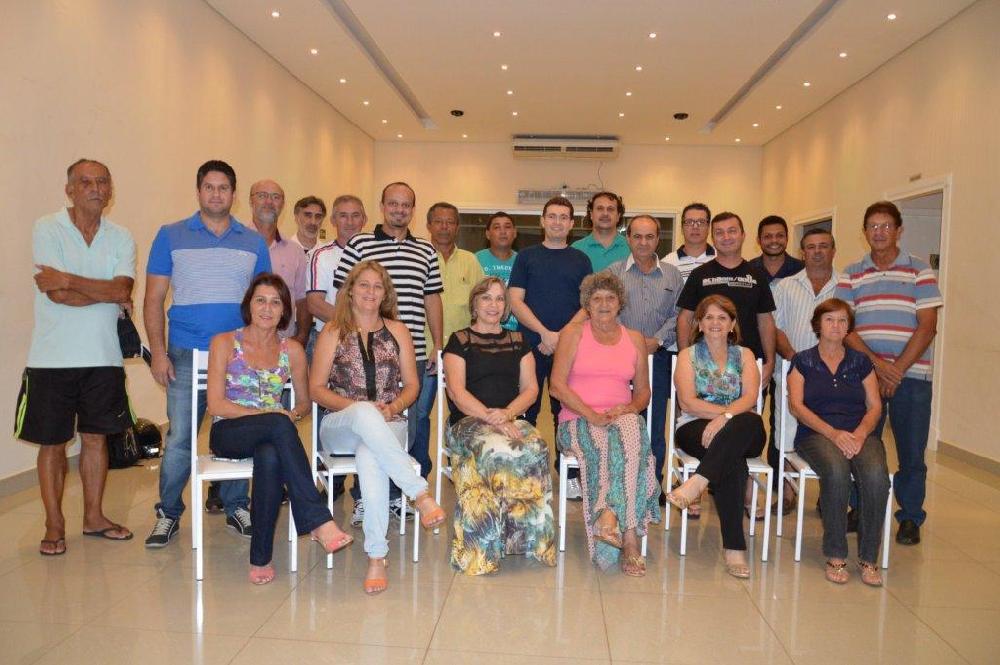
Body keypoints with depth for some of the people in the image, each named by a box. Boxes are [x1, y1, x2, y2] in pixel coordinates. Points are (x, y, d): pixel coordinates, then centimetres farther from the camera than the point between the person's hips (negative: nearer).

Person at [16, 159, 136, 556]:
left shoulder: (121, 237, 5)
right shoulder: (47, 229, -4)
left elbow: (122, 290, -11)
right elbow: (58, 294, -15)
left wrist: (67, 279, -15)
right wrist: (108, 294, -7)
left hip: (103, 358, 3)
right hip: (52, 358, -2)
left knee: (96, 437, 11)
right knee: (51, 443, 6)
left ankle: (94, 516, 25)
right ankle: (54, 526, 20)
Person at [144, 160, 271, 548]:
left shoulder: (254, 242, 9)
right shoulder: (171, 236, 5)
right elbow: (154, 299, 4)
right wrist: (158, 352, -5)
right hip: (186, 354, -1)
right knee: (179, 438, 0)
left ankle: (236, 508, 22)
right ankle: (168, 514, 17)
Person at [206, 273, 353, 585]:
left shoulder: (292, 349, 10)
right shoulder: (224, 343, 2)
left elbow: (305, 402, 18)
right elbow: (216, 405, -5)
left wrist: (294, 414, -7)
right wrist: (268, 414, -16)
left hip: (270, 436, 2)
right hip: (228, 434, -2)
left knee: (270, 457, -38)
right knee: (279, 424, -37)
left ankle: (261, 557, -27)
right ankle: (318, 521, -40)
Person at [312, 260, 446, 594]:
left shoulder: (397, 331, 12)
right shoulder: (333, 332, 8)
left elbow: (412, 385, 11)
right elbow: (316, 388, 2)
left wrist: (392, 408, -10)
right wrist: (359, 408, -12)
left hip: (386, 426, 1)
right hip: (340, 427, 0)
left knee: (370, 457, -37)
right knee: (365, 412, -39)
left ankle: (377, 557, -31)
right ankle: (420, 492, -37)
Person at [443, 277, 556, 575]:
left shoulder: (517, 341, 20)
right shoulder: (459, 340, 9)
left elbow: (530, 388, 11)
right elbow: (457, 392, -3)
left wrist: (508, 413, -10)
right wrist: (490, 417, -17)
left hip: (512, 419, 3)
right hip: (469, 421, -3)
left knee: (535, 450, -32)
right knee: (495, 451, -37)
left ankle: (530, 537, -23)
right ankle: (487, 547, -25)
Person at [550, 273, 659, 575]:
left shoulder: (635, 339, 18)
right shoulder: (573, 333, 7)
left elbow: (643, 390, 19)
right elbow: (557, 385, -3)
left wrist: (630, 408, -5)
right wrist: (591, 414, -14)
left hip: (623, 418, 2)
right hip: (578, 422, -2)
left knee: (631, 428, -34)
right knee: (607, 447, -35)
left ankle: (609, 518, -35)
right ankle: (630, 537, -33)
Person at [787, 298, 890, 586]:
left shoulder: (860, 362, 18)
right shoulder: (803, 361, 11)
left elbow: (875, 406, 10)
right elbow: (796, 405, -1)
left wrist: (860, 433, -12)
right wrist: (833, 433, -15)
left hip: (860, 433, 2)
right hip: (816, 433, -2)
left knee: (876, 475, -31)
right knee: (836, 471, -35)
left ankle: (868, 558, -17)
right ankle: (835, 556, -22)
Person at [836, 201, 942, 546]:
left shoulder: (920, 272, 3)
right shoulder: (851, 275, 7)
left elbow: (927, 327, -4)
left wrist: (897, 369, -12)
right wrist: (876, 364, -12)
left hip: (911, 374, -1)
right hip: (864, 372, 1)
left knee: (911, 450, 4)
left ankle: (910, 517, 22)